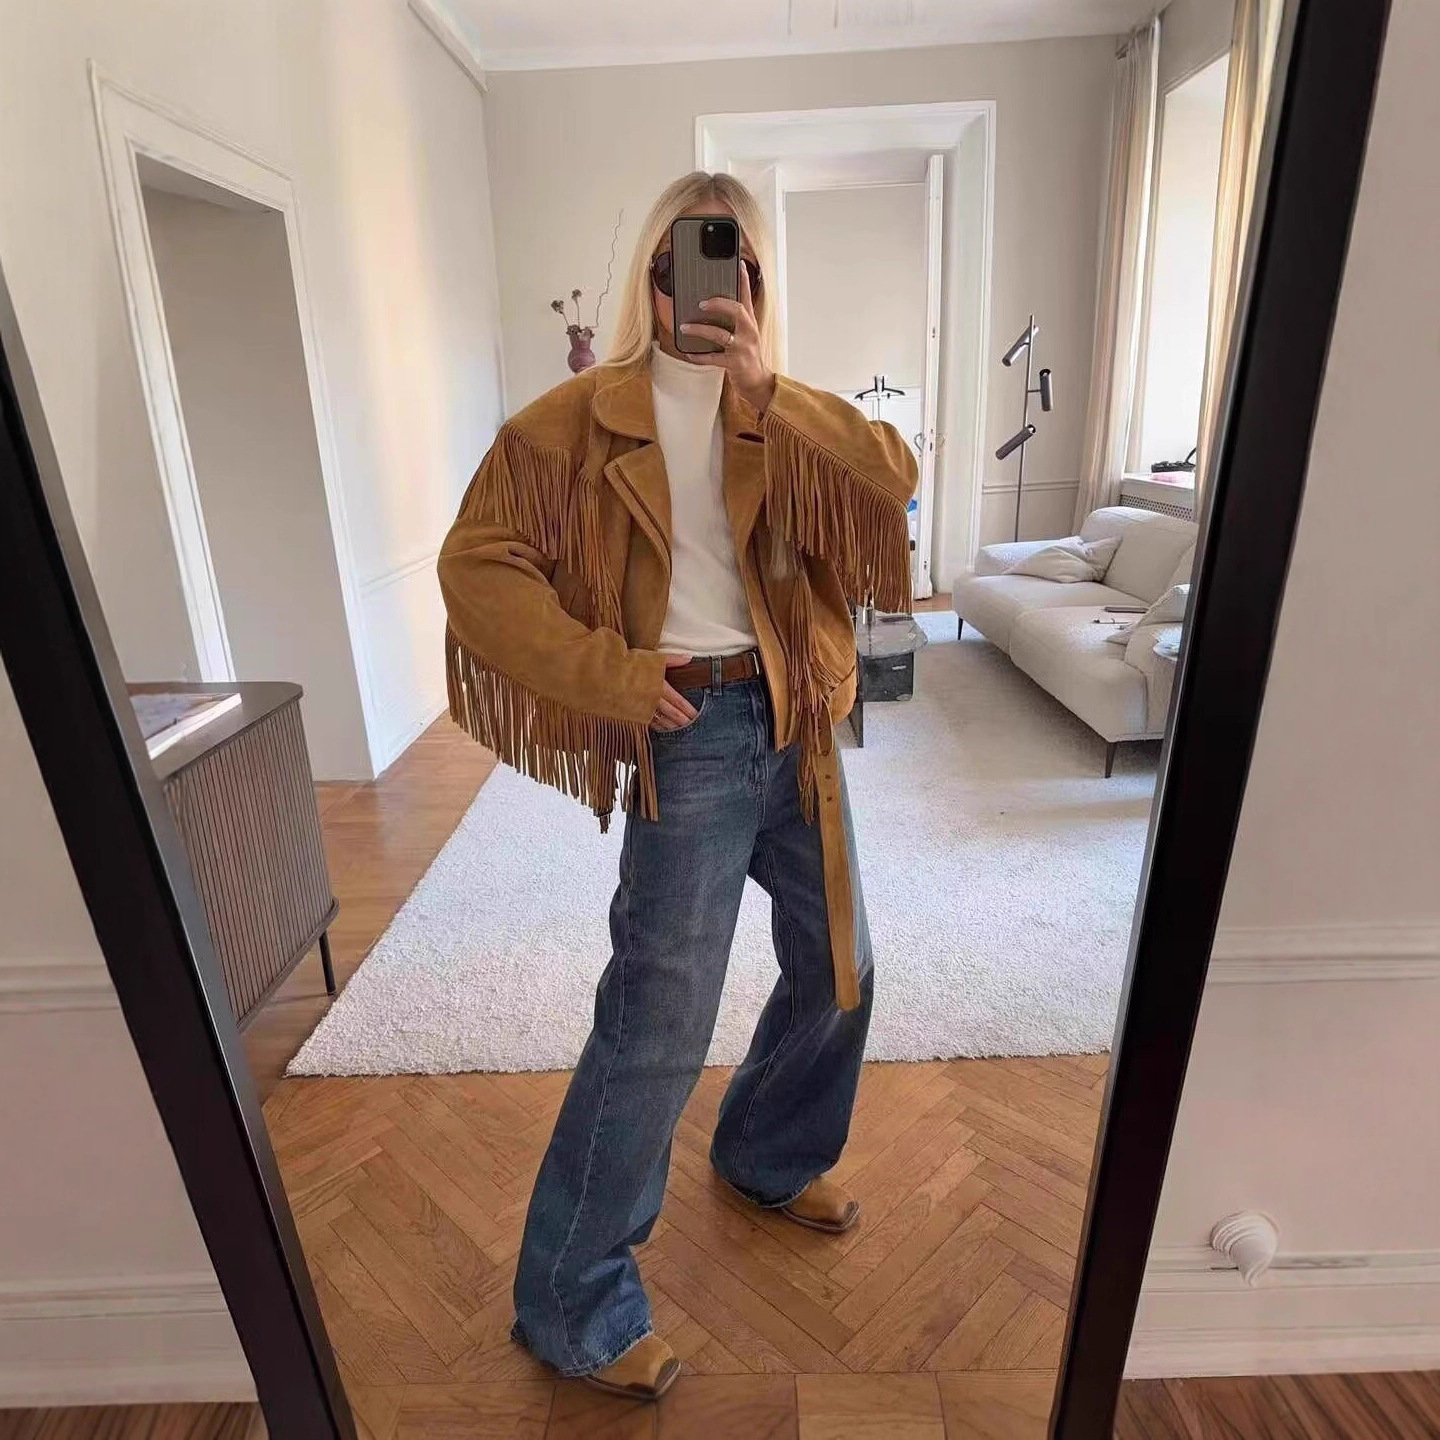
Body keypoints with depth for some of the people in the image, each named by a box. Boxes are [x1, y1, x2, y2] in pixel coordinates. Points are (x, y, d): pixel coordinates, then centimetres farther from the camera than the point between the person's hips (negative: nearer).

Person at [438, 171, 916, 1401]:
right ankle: (571, 1307, 20)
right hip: (687, 735, -6)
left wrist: (767, 389, -17)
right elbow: (477, 560, -8)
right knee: (658, 1024, -4)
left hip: (793, 722, 6)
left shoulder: (777, 417, 10)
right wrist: (608, 672, -15)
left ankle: (768, 1156, 46)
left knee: (839, 969, 17)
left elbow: (896, 475, -6)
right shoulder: (586, 415, -2)